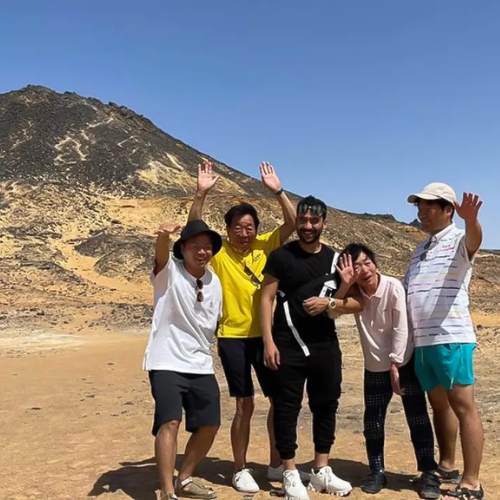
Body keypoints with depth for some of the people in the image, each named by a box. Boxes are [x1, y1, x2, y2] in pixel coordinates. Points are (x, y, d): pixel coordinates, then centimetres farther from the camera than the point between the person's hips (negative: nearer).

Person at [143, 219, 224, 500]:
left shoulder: (215, 281, 4)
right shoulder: (169, 272, -11)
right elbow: (161, 255, -36)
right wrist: (164, 236, -57)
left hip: (201, 365, 6)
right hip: (167, 362, -6)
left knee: (210, 425, 11)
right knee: (170, 422, -19)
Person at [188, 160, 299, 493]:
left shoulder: (266, 246, 3)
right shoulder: (219, 252, -4)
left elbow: (292, 223, -6)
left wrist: (277, 190, -16)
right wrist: (202, 193, -27)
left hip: (265, 335, 4)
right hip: (233, 337, -3)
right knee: (245, 404, 2)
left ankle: (276, 465, 26)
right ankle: (241, 470, 18)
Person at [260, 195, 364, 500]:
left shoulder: (336, 259, 8)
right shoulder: (281, 256, -3)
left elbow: (358, 304, 7)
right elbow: (267, 299, -5)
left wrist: (329, 303, -13)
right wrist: (268, 341, -13)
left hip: (326, 346, 4)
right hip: (288, 346, -4)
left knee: (327, 406, 11)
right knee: (287, 408, 1)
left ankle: (322, 471, 25)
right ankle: (291, 475, 13)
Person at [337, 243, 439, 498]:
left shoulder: (393, 287, -17)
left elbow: (401, 327, -16)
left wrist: (395, 364, -17)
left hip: (405, 362, -3)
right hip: (374, 367, 4)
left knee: (417, 418, 0)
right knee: (373, 420, 8)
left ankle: (429, 473, 10)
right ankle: (377, 471, 22)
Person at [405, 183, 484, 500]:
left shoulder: (459, 240, -4)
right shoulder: (420, 250, 20)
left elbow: (474, 240, -29)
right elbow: (409, 294, 24)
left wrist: (471, 220, -50)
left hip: (452, 338, -8)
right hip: (422, 341, 8)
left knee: (464, 407, -5)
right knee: (439, 405, 16)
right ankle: (446, 465, 28)